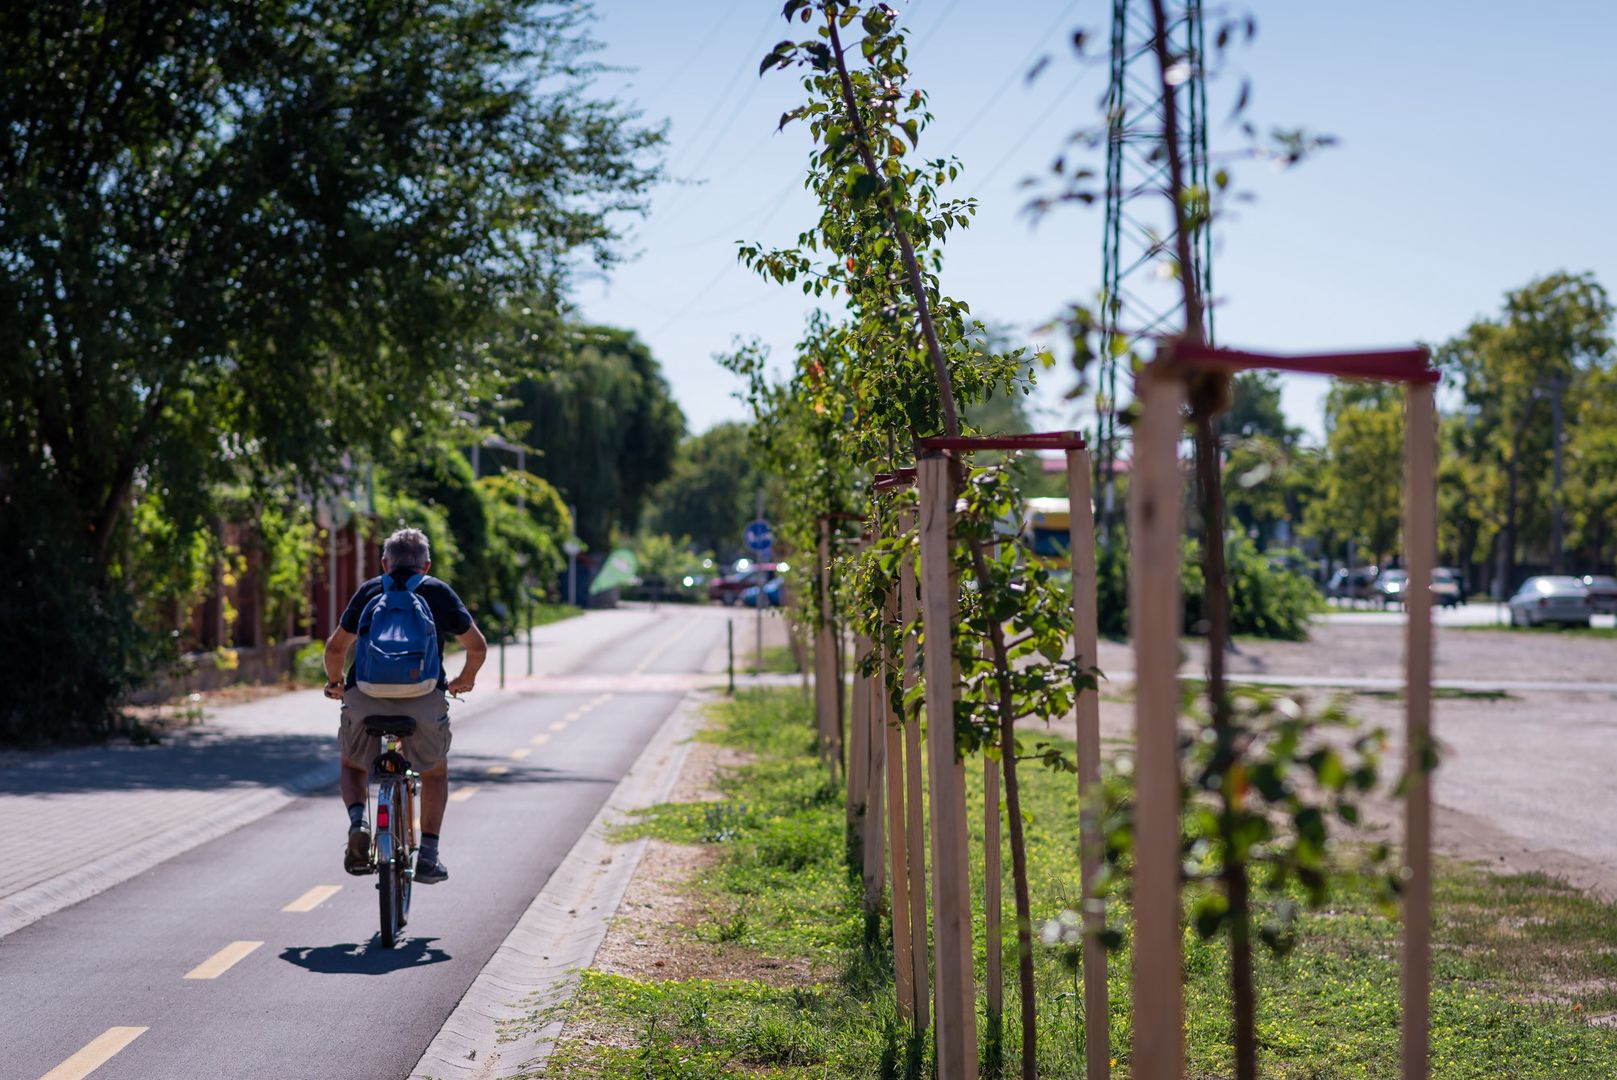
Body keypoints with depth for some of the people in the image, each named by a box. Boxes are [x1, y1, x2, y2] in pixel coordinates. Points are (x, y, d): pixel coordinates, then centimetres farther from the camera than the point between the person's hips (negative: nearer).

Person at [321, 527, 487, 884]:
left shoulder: (369, 591, 16)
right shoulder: (440, 592, 16)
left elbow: (335, 647, 12)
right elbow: (477, 647, 19)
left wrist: (334, 682, 31)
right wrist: (465, 679, 38)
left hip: (366, 697, 0)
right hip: (424, 699, 0)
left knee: (353, 766, 24)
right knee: (435, 771, 23)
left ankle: (357, 822, -4)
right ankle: (428, 855, 12)